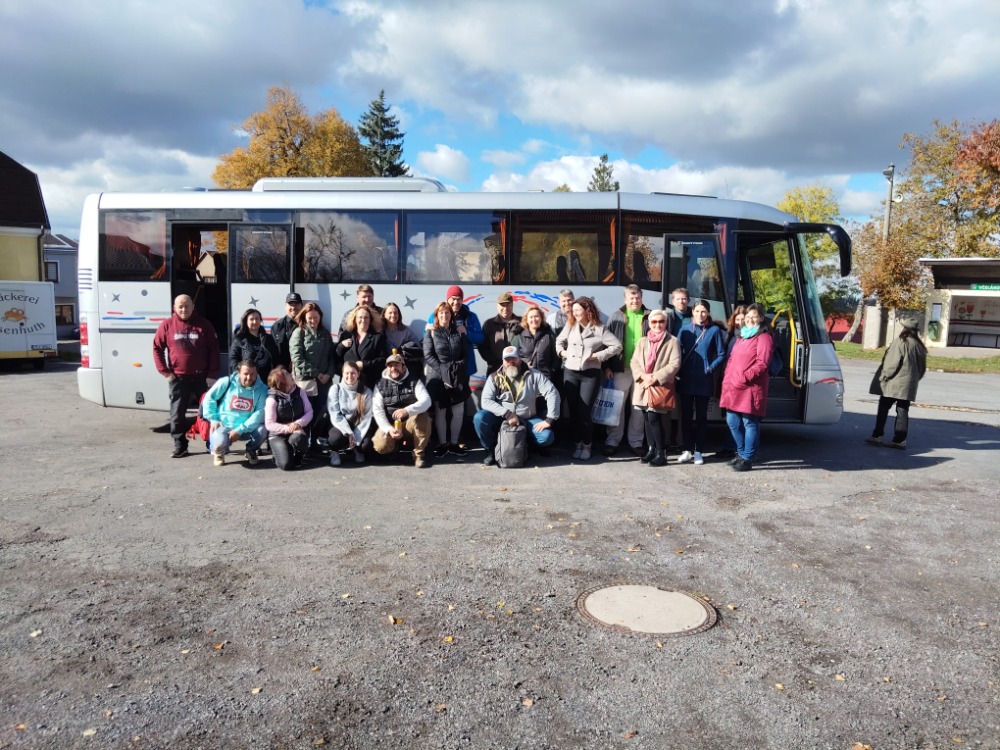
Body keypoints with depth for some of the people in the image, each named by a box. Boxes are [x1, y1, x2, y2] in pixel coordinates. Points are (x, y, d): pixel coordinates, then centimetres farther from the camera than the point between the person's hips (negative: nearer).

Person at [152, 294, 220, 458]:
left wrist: (212, 373, -3)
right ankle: (180, 445, 13)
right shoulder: (167, 325, 2)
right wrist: (165, 372, -2)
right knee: (177, 413, 4)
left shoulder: (204, 325, 2)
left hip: (201, 377, 0)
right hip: (177, 378, 0)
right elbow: (157, 348, 5)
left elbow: (214, 349, 3)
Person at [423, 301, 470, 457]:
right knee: (440, 412, 3)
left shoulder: (458, 331, 10)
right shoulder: (430, 333, 2)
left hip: (458, 377, 3)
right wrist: (443, 372, -16)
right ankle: (442, 444, 11)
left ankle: (454, 443, 11)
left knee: (459, 412, 0)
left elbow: (465, 353, 9)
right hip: (438, 377, -2)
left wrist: (459, 370, -8)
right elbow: (428, 356, -7)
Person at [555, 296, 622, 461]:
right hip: (570, 373, 4)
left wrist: (599, 355, -11)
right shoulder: (570, 326, 6)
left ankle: (586, 445, 8)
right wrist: (562, 351, 2)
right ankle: (578, 443, 19)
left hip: (590, 374, -4)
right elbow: (559, 341, 21)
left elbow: (617, 346, -7)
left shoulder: (599, 329, -4)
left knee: (584, 411, -7)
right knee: (574, 410, 7)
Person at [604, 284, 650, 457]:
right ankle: (612, 441, 12)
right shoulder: (617, 316, 5)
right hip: (621, 368, 0)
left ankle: (636, 442, 16)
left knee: (639, 407, 6)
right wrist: (607, 366, -2)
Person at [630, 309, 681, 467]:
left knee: (654, 418, -12)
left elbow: (674, 365, -10)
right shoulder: (642, 341, 13)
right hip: (643, 386, 5)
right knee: (647, 419, 8)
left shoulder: (672, 341, -2)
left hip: (660, 387, -5)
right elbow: (634, 361, 7)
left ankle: (661, 453, -2)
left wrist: (655, 378, -16)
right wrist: (644, 376, -12)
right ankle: (651, 449, 20)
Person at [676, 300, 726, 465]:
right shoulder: (685, 329, 6)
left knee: (701, 416, 6)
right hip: (686, 380, 2)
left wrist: (711, 369, -11)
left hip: (704, 381, -2)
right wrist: (678, 372, -5)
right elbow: (677, 351, 5)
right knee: (686, 416, 6)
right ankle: (688, 450, 15)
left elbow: (721, 354, 0)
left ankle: (698, 451, 14)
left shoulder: (714, 330, -1)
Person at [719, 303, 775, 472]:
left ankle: (747, 459, 5)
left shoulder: (764, 337, -4)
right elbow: (732, 360, 23)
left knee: (750, 423, -2)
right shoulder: (742, 337, 23)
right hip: (733, 388, 8)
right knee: (732, 422, 12)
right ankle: (742, 453, 27)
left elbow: (762, 364, -14)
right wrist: (727, 379, 9)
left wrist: (744, 378, -20)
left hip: (750, 389, -8)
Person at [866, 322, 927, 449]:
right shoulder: (919, 346, 10)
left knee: (883, 409, 3)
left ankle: (877, 435, 2)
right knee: (903, 412, 8)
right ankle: (900, 439, 7)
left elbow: (893, 363, -15)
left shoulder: (900, 343, -11)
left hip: (894, 383, -6)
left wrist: (884, 376, -6)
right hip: (908, 385, 6)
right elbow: (922, 367, 15)